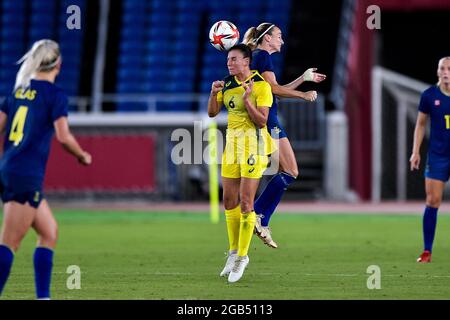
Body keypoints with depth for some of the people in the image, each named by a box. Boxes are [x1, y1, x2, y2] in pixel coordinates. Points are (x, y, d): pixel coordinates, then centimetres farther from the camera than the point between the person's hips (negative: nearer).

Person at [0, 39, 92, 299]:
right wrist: (83, 156, 3)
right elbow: (63, 136, -15)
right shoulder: (55, 94, -8)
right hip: (27, 176, -8)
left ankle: (43, 296, 15)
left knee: (49, 231, 17)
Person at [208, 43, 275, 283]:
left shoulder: (261, 85, -11)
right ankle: (233, 252, 19)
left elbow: (261, 120, -15)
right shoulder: (228, 84, 8)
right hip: (232, 142, 7)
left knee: (245, 201, -10)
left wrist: (247, 100, -27)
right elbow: (212, 113, 7)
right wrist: (214, 94, -11)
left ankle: (242, 256, -4)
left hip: (253, 144, -6)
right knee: (229, 200, 7)